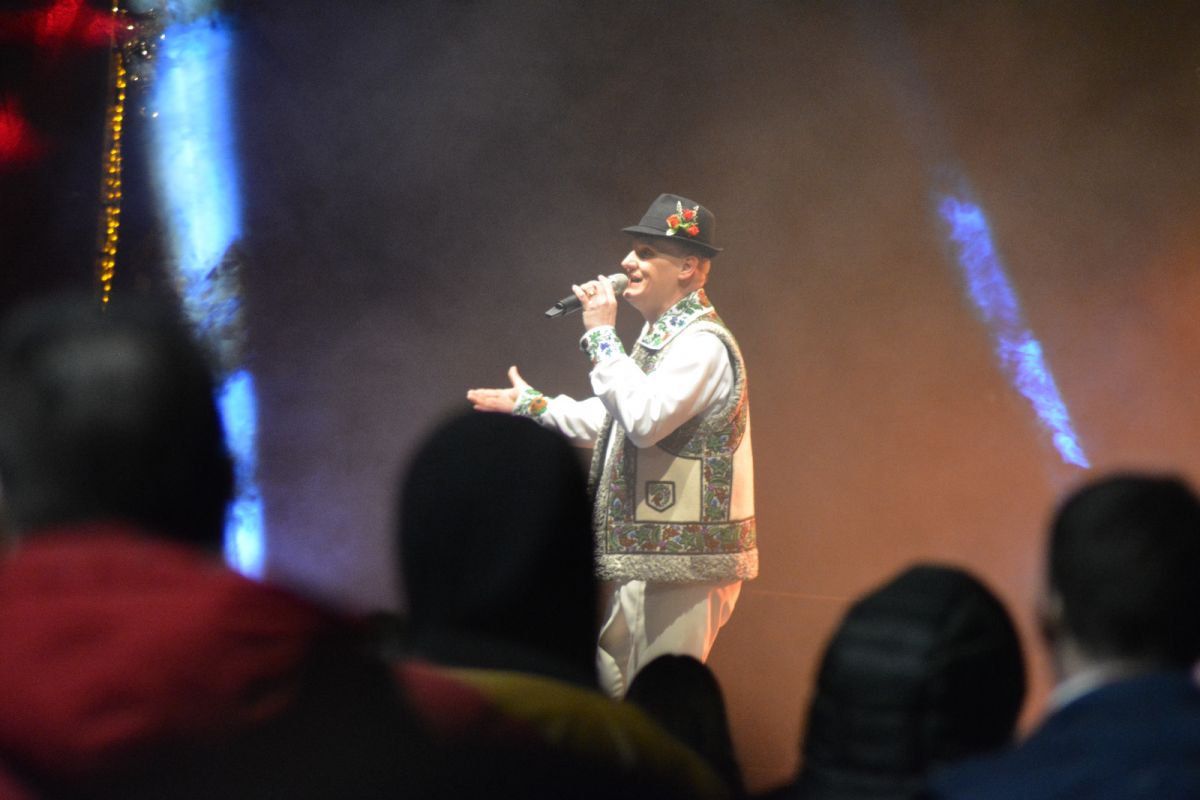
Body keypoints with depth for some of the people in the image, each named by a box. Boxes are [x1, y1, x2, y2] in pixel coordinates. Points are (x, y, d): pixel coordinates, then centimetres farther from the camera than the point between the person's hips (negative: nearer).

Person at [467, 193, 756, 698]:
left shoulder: (703, 344, -16)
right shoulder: (660, 336, 17)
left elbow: (645, 419, -29)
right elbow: (618, 421, 29)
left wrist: (601, 335, -22)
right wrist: (531, 404, 33)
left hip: (680, 560, -10)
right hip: (645, 557, 11)